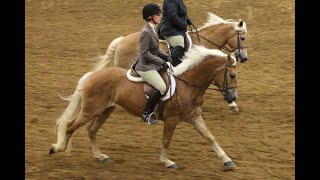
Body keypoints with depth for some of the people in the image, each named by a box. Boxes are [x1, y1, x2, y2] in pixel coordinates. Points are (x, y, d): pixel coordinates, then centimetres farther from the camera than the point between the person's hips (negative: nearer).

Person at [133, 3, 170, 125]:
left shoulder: (152, 30, 10)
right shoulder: (146, 32, -19)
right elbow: (145, 53, -22)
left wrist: (165, 57, 3)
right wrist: (161, 62, -20)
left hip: (152, 65, 10)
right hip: (145, 67, -10)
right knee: (161, 87, -23)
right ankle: (147, 114, -13)